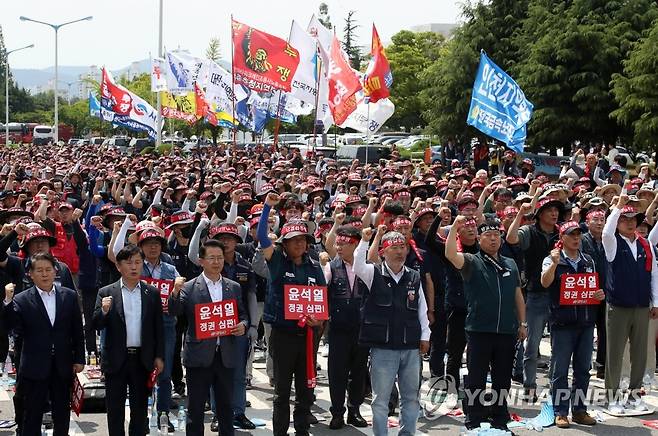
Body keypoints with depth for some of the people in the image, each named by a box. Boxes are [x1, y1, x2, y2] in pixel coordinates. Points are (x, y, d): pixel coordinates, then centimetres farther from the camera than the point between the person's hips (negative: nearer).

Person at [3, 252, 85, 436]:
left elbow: (77, 331, 6)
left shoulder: (69, 296, 3)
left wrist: (79, 359, 4)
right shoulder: (22, 300, -4)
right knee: (32, 415, 6)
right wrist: (8, 301, -27)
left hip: (63, 366, 2)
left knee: (62, 414, 12)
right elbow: (13, 326, -15)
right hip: (35, 367, -2)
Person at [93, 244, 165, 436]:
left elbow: (158, 327, 6)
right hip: (116, 360, -1)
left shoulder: (152, 293, 4)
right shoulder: (106, 293, 0)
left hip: (143, 360, 1)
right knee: (115, 410, 6)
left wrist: (159, 357, 2)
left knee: (140, 409, 9)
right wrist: (104, 311, -25)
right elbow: (97, 325, -5)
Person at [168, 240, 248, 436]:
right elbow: (175, 312, -10)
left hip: (226, 355, 3)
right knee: (195, 407, 4)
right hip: (199, 355, -3)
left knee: (226, 406, 11)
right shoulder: (189, 288, -1)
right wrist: (175, 292, -28)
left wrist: (243, 325, -6)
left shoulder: (234, 287, 10)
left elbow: (242, 315, 16)